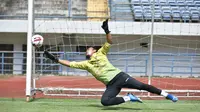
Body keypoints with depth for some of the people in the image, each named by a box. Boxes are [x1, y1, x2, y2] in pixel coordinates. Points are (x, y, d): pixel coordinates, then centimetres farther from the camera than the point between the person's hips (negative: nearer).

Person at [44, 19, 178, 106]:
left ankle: (167, 95, -8)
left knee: (142, 86, -14)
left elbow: (109, 42, -1)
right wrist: (55, 59, 7)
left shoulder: (100, 53, 12)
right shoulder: (86, 64, 17)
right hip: (111, 84, 2)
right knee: (104, 101, -24)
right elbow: (70, 64, 13)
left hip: (119, 76, -2)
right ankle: (129, 98, -11)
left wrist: (107, 31, -18)